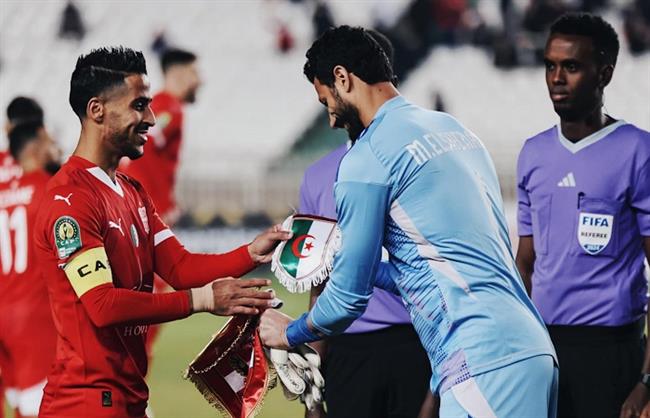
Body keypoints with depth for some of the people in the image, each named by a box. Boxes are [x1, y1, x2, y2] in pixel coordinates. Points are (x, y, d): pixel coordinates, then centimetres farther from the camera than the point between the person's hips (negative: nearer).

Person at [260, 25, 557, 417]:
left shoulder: (367, 159, -5)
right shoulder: (454, 129, 20)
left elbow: (350, 296, -2)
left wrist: (290, 333, 17)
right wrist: (354, 264, 35)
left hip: (484, 363, -8)